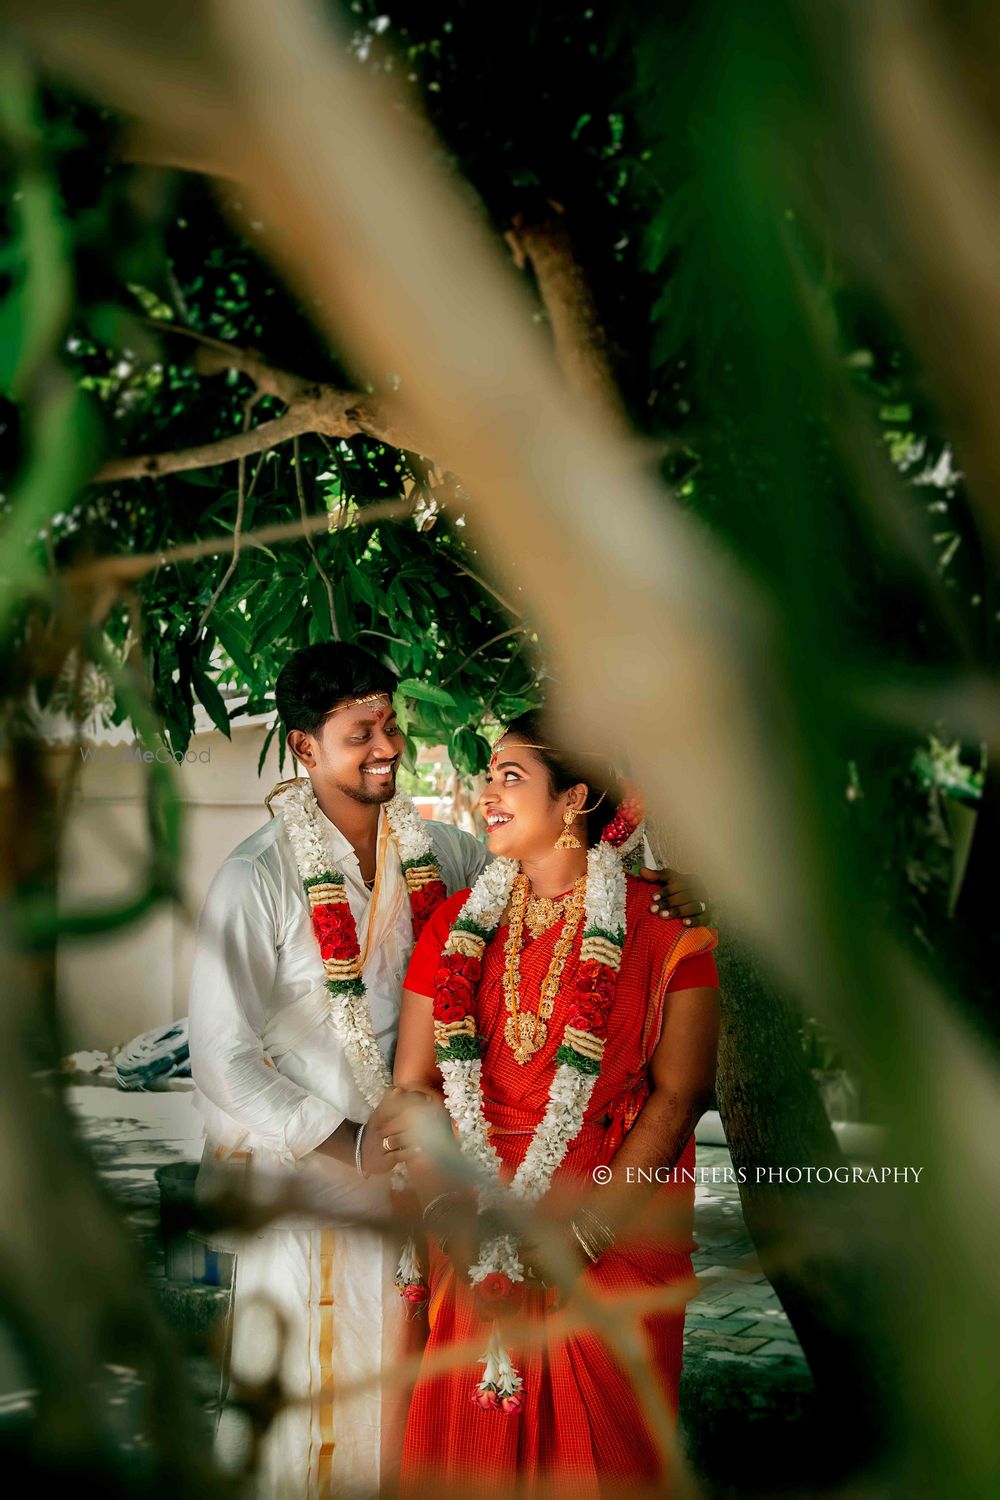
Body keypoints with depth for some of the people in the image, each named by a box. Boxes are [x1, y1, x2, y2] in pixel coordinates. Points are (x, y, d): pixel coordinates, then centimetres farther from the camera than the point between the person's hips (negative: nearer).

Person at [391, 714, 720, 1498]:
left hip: (614, 1245, -3)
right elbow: (414, 1081, 5)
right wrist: (451, 1210, -10)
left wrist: (583, 1228, -15)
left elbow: (677, 1094, -8)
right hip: (478, 1248, 3)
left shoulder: (662, 927, -3)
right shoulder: (460, 923, 9)